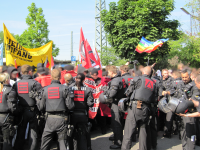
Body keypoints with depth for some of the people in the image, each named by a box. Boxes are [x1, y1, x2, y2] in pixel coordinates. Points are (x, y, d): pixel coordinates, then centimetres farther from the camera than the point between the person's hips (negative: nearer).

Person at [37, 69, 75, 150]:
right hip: (62, 119, -1)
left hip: (50, 119, 2)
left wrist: (37, 100, 22)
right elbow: (70, 106, -10)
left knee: (45, 143, 13)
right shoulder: (64, 88, -6)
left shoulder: (45, 89, 0)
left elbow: (41, 107, 4)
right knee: (62, 141, 7)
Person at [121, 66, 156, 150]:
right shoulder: (153, 83, 15)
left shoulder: (137, 79, 0)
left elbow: (128, 93, 1)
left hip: (135, 106, -4)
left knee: (128, 130, -1)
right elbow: (153, 99, 13)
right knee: (143, 130, 16)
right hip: (146, 108, 5)